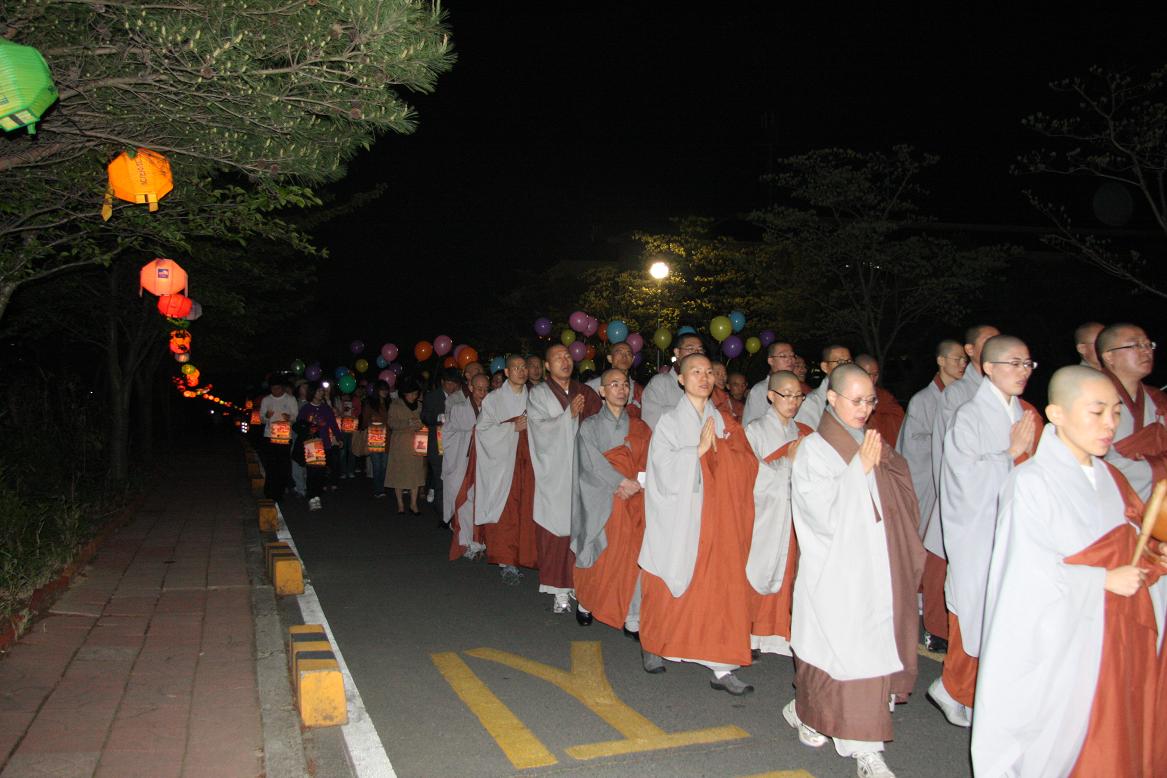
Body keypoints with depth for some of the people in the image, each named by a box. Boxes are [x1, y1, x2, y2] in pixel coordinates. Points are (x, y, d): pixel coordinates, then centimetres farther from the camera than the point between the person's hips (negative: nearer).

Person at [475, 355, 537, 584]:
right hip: (502, 461, -3)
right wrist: (513, 427, -11)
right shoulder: (494, 399, 3)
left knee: (526, 510, -1)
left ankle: (521, 558, 9)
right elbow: (483, 429, -4)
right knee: (505, 512, -8)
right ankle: (506, 562, -3)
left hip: (527, 462, 3)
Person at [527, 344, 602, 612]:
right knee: (555, 528, -5)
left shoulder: (585, 393, 14)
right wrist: (569, 414, -11)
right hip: (554, 472, -3)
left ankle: (576, 582, 10)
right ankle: (560, 590, 0)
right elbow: (540, 428, -7)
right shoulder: (538, 394, 5)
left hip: (581, 469, 3)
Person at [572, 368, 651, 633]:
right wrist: (622, 482, -16)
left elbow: (648, 463, 6)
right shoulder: (590, 426, 6)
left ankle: (632, 619, -1)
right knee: (601, 556, -3)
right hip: (602, 500, -2)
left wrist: (636, 484, -14)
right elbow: (592, 463, -6)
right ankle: (585, 603, 22)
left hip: (634, 500, 2)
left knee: (634, 557, -7)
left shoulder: (640, 427, 14)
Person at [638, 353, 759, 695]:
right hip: (678, 519, -3)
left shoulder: (725, 422, 12)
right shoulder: (669, 422, 1)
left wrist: (716, 447, -12)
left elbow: (748, 464, 1)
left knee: (720, 587, -3)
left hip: (718, 519, 3)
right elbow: (664, 469, -11)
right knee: (670, 588, 6)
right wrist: (699, 448, -15)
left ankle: (721, 667, 1)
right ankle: (652, 646, 30)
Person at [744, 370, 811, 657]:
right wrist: (788, 461, -12)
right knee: (759, 574, -3)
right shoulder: (755, 431, -1)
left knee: (788, 575, 2)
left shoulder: (804, 433, 12)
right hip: (765, 517, -4)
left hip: (795, 517, 4)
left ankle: (781, 635, 12)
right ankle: (751, 637, 8)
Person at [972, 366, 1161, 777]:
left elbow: (1122, 547, 14)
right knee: (1046, 738, 6)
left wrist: (1149, 557, -4)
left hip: (1104, 639, 7)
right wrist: (1104, 580, -13)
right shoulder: (1031, 482, -17)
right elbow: (1030, 573, -19)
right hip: (1050, 642, -7)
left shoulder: (1108, 479, 7)